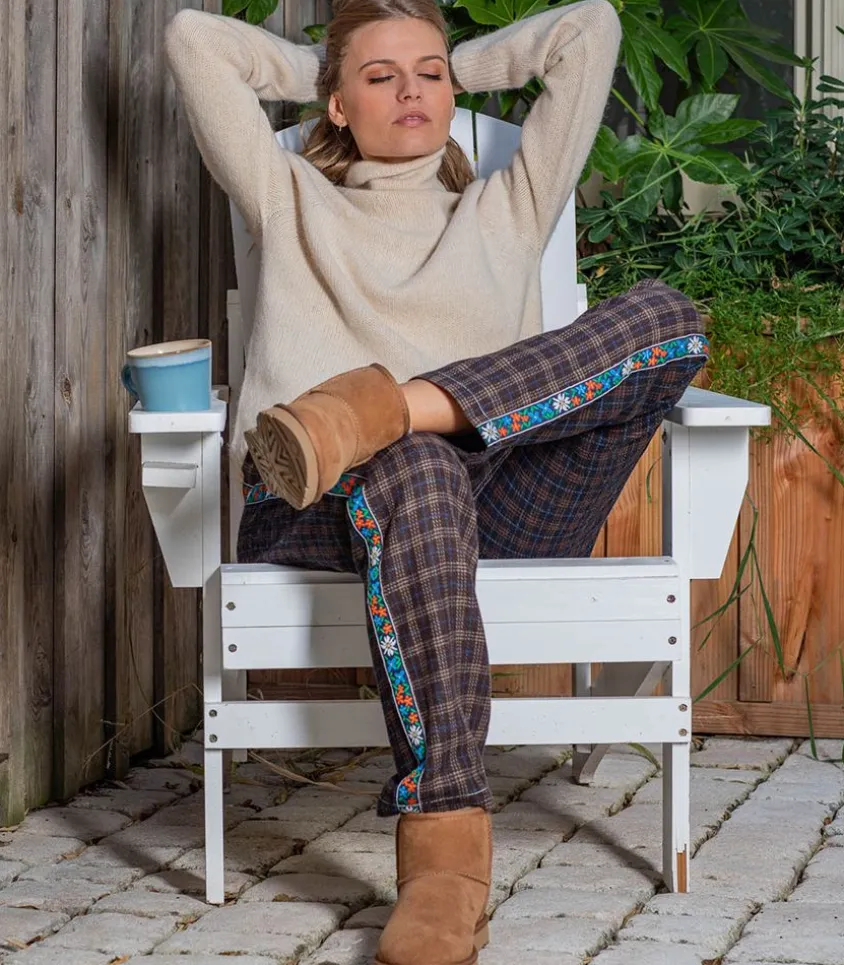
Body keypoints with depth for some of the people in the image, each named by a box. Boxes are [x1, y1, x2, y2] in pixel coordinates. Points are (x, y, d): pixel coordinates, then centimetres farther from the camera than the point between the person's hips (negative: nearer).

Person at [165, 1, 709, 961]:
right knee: (415, 470, -43)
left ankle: (384, 405, -40)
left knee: (665, 314, -21)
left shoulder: (505, 211, 30)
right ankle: (444, 846, -52)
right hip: (316, 515, -1)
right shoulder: (292, 203, 28)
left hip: (502, 516, 2)